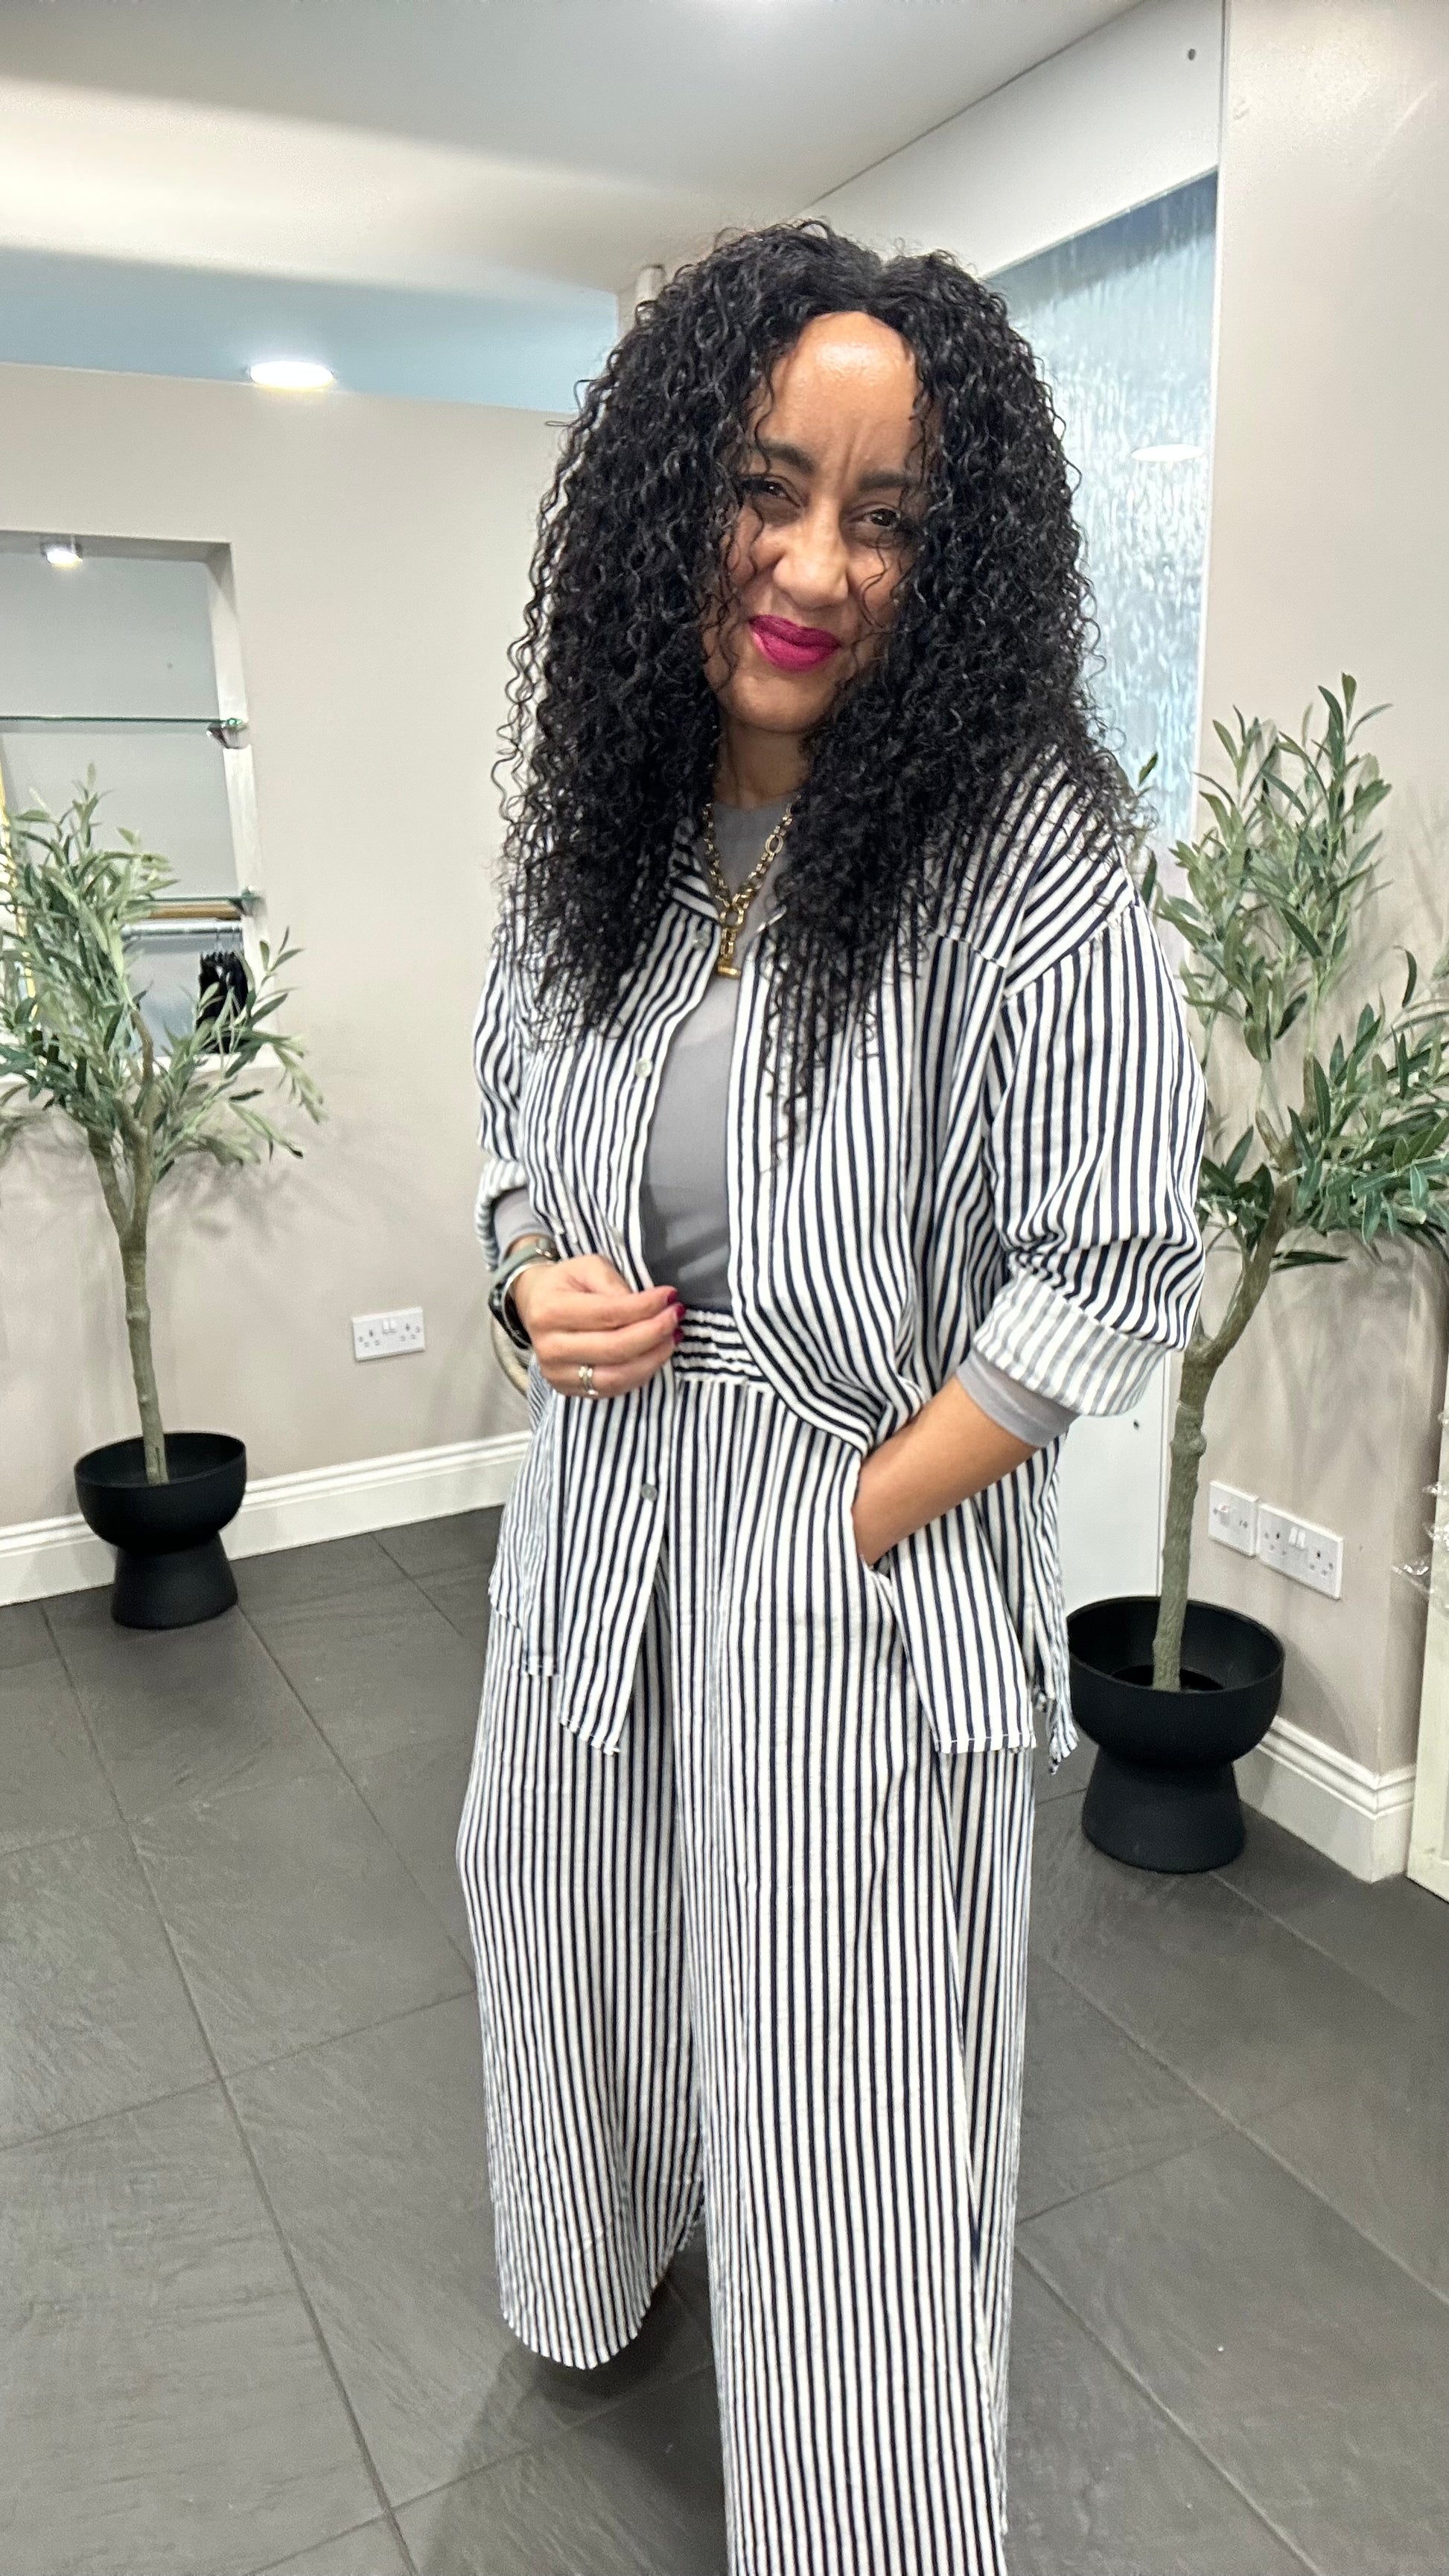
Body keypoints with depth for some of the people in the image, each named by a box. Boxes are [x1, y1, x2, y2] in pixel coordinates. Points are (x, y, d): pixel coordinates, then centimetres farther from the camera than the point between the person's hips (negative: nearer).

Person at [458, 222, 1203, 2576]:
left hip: (870, 1559, -6)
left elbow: (1111, 1275, -17)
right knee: (573, 1929, 26)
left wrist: (855, 1522, -17)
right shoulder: (597, 836, 0)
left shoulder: (1027, 853, -18)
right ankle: (606, 2258, 61)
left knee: (842, 2075, 12)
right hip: (600, 1518, 6)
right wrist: (535, 1283, -6)